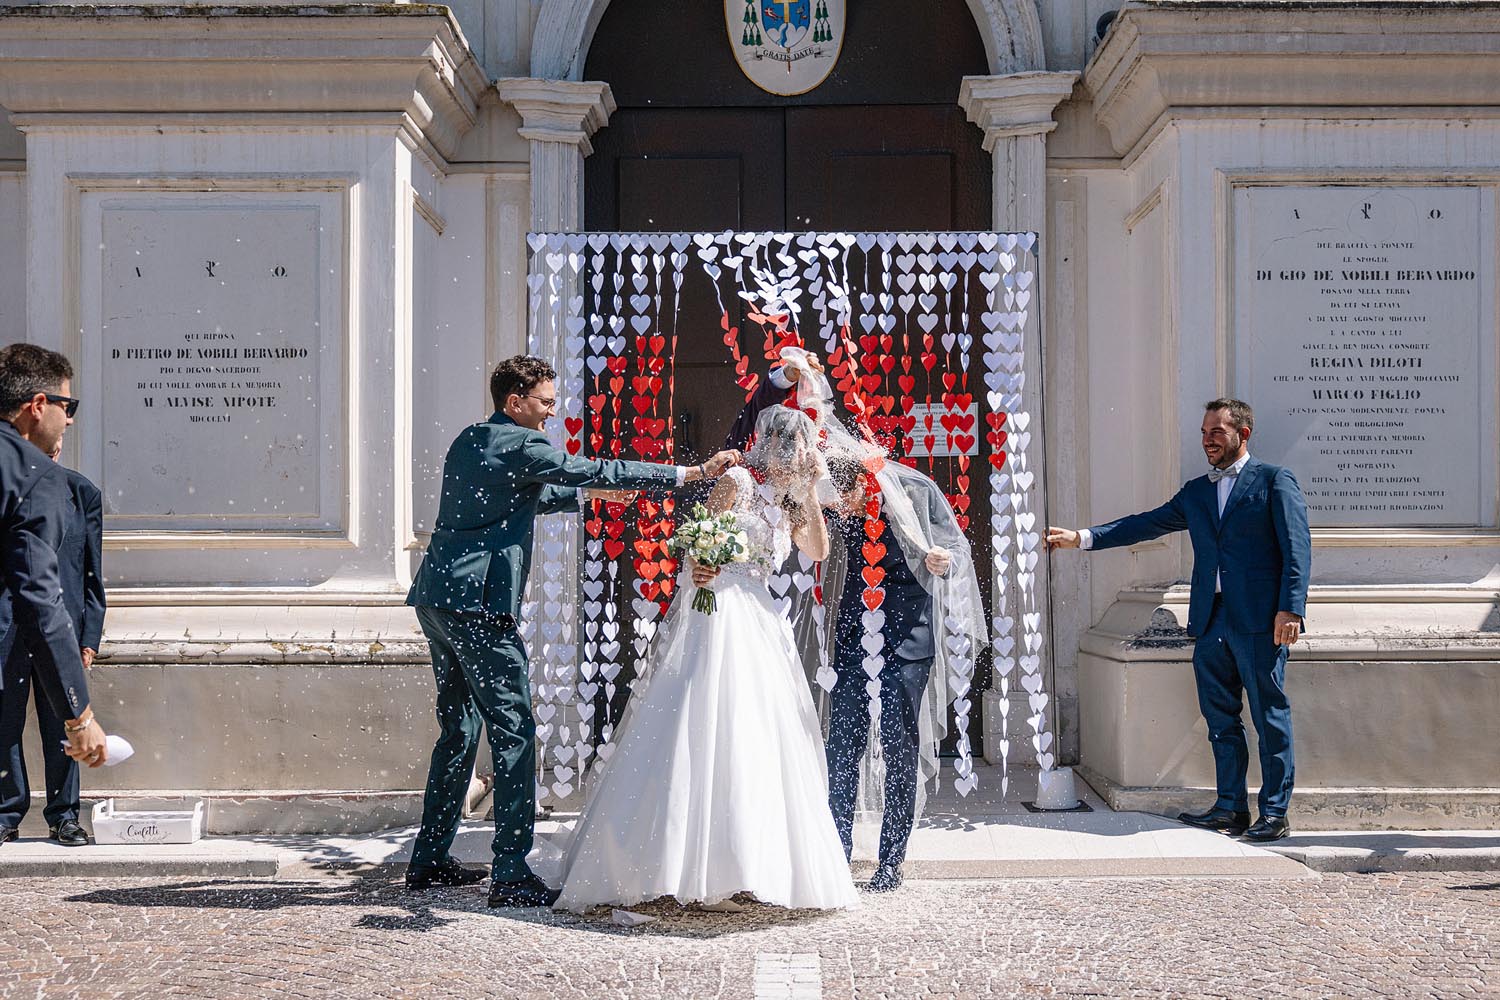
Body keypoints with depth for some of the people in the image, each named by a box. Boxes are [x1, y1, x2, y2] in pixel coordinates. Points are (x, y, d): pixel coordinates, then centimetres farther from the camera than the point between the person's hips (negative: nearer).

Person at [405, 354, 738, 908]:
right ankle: (510, 876, -7)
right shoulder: (521, 444, -9)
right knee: (513, 729, -6)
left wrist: (589, 492, 34)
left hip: (436, 598, 10)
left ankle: (429, 860, 23)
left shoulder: (469, 441, 20)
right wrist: (692, 473, -10)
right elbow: (594, 470, -12)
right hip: (477, 601, -10)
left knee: (459, 728, 17)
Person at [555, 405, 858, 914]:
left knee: (761, 741, 5)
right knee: (710, 735, -14)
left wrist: (808, 492, 6)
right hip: (717, 611, -8)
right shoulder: (737, 482, -5)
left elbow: (818, 549, 12)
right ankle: (703, 875, -15)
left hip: (758, 623, 9)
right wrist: (700, 567, -30)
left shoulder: (785, 501, 18)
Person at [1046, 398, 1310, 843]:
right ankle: (1230, 808, 16)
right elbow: (1146, 524, 17)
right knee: (1220, 718, 9)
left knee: (1270, 718, -1)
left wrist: (1290, 609, -15)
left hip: (1259, 622, -6)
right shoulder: (1195, 492, 19)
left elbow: (1297, 548, -5)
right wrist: (1081, 538, 8)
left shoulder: (1275, 481, 1)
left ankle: (1274, 813, 5)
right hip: (1211, 622, 6)